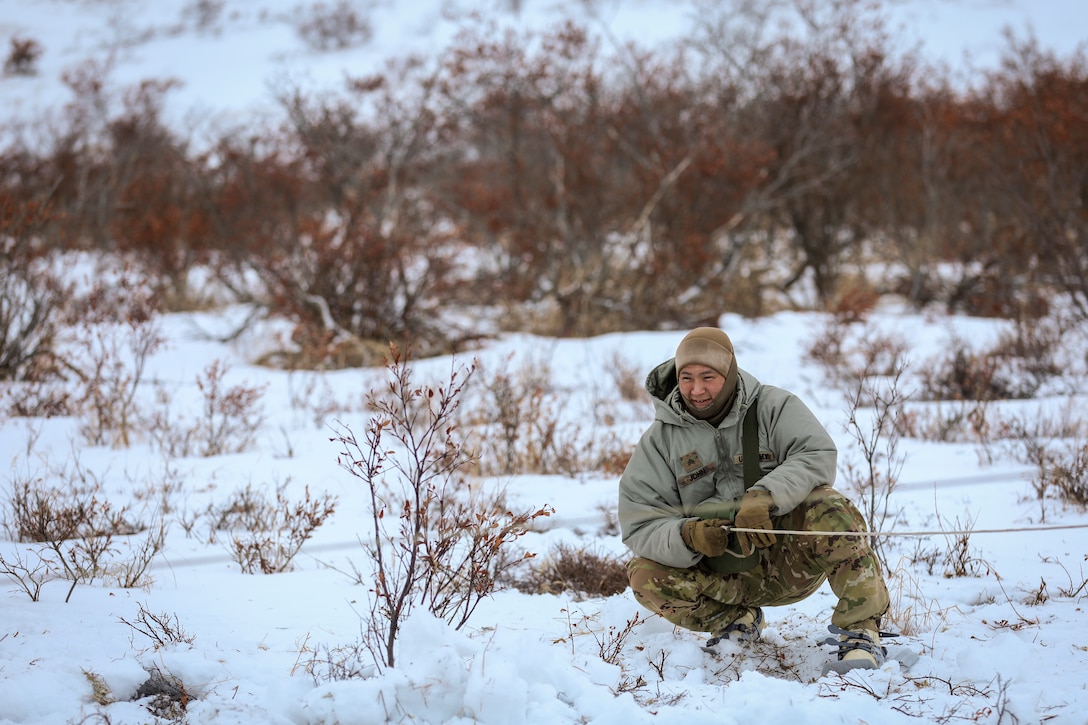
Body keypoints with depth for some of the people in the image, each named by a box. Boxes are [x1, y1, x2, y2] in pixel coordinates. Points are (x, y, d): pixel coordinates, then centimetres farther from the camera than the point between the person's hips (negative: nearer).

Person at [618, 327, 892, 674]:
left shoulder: (773, 407, -4)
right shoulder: (659, 440, 0)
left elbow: (818, 456, -19)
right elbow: (639, 524, -6)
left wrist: (765, 498, -36)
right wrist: (687, 537, -29)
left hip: (791, 559, -2)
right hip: (725, 577, 2)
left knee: (829, 508, -31)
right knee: (644, 576, -21)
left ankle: (861, 634, -23)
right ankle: (738, 620, 5)